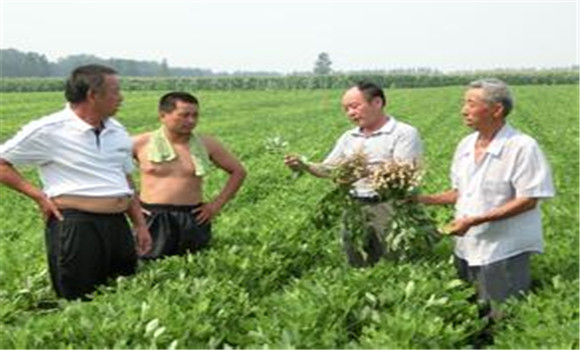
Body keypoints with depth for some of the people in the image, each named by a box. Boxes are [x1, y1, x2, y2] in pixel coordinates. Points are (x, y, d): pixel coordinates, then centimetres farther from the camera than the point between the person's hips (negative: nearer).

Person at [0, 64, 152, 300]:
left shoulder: (117, 131, 12)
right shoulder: (48, 130, -8)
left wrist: (140, 225, 14)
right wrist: (38, 195, -9)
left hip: (118, 225, 7)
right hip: (75, 226, -7)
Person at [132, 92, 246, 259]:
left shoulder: (206, 144, 4)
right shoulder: (142, 143, -1)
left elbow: (238, 171, 13)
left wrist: (218, 204, 5)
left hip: (193, 219, 2)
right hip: (153, 219, -2)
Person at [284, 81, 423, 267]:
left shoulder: (404, 133, -3)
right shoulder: (349, 137, 16)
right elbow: (328, 169, 15)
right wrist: (304, 166, -4)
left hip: (387, 207, -6)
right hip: (354, 208, 6)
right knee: (358, 267, 11)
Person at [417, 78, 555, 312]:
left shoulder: (522, 147, -15)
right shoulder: (465, 145, 7)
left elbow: (528, 200, -18)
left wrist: (474, 220, -22)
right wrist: (423, 199, 1)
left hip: (504, 253, -7)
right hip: (467, 249, 7)